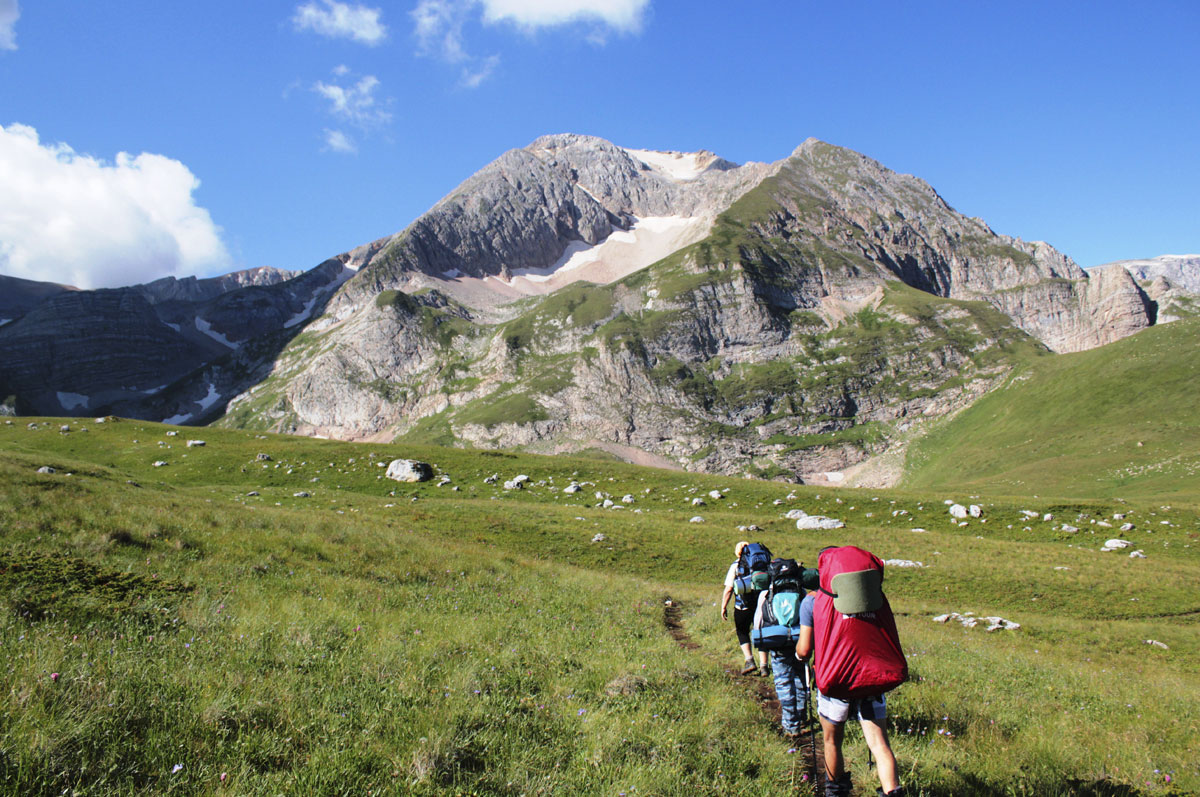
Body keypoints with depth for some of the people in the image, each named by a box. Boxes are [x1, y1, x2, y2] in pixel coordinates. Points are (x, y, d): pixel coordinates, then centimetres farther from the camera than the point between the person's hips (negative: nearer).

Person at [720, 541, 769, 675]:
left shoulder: (735, 566, -2)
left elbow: (728, 589, -6)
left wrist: (723, 607, 1)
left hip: (743, 606, -2)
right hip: (761, 606, 2)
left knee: (742, 633, 15)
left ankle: (749, 661, 0)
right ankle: (763, 666, 9)